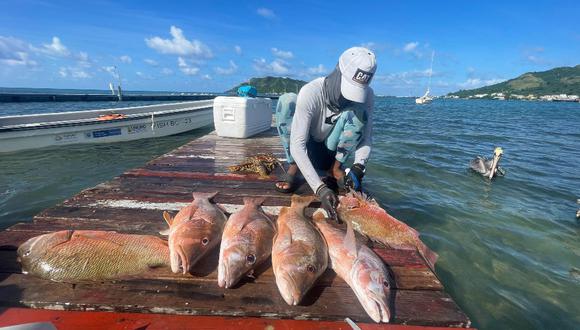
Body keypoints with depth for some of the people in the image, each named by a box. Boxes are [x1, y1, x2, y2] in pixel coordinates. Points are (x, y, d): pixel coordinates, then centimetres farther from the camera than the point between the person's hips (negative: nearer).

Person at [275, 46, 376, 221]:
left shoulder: (366, 95, -17)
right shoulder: (310, 92, -29)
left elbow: (367, 137, -12)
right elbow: (297, 146, -34)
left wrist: (358, 166, -33)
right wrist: (320, 188, -43)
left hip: (333, 153, 2)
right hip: (307, 153, -2)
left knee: (358, 109, -24)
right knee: (287, 100, -27)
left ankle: (335, 169, -11)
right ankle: (293, 169, -19)